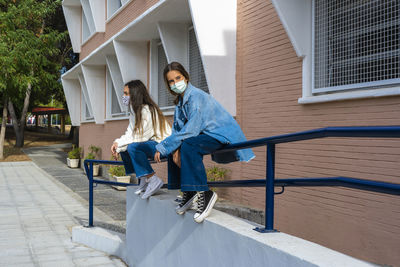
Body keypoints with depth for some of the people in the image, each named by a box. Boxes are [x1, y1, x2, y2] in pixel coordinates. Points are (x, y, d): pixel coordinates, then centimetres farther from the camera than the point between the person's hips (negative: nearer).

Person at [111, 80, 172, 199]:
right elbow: (130, 133, 8)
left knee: (133, 147, -29)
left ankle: (153, 180, -20)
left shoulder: (147, 110, -20)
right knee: (124, 148, 3)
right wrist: (117, 143, -11)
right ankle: (143, 181, 5)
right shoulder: (134, 110, 10)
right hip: (150, 143, 10)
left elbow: (140, 137, -22)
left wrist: (119, 146, -15)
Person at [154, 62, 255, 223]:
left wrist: (162, 148, -20)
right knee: (176, 148, 6)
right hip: (206, 135, 10)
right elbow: (177, 129, 7)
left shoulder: (196, 96, -21)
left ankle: (204, 194, -28)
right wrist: (176, 149, -15)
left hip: (224, 136, -10)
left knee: (188, 145, -32)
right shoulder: (180, 100, 9)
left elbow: (190, 131, -26)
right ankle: (188, 193, 9)